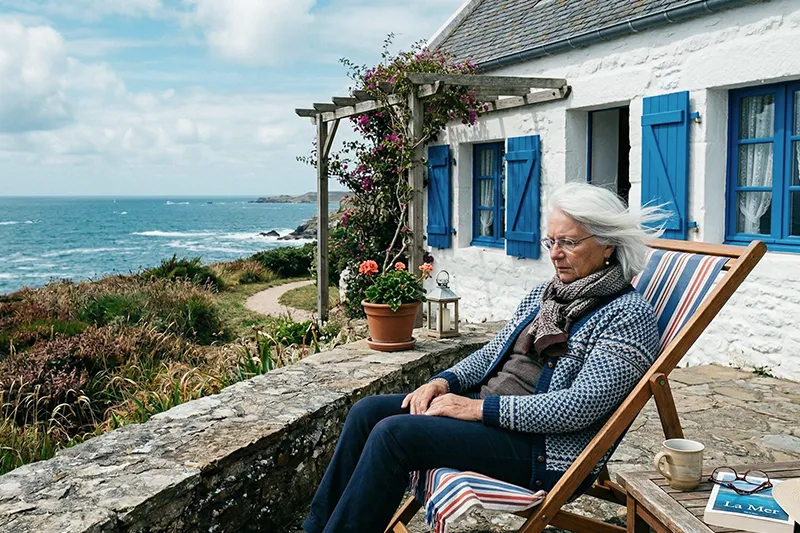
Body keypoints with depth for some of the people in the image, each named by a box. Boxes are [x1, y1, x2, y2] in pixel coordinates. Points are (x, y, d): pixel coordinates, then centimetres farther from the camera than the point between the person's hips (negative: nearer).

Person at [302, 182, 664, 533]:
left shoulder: (629, 315, -11)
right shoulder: (543, 294, 14)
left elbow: (582, 404, -21)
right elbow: (493, 353, 20)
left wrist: (481, 408, -21)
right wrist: (446, 381, 0)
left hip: (542, 446, -8)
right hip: (488, 410, 8)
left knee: (394, 433, -23)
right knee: (368, 412, -5)